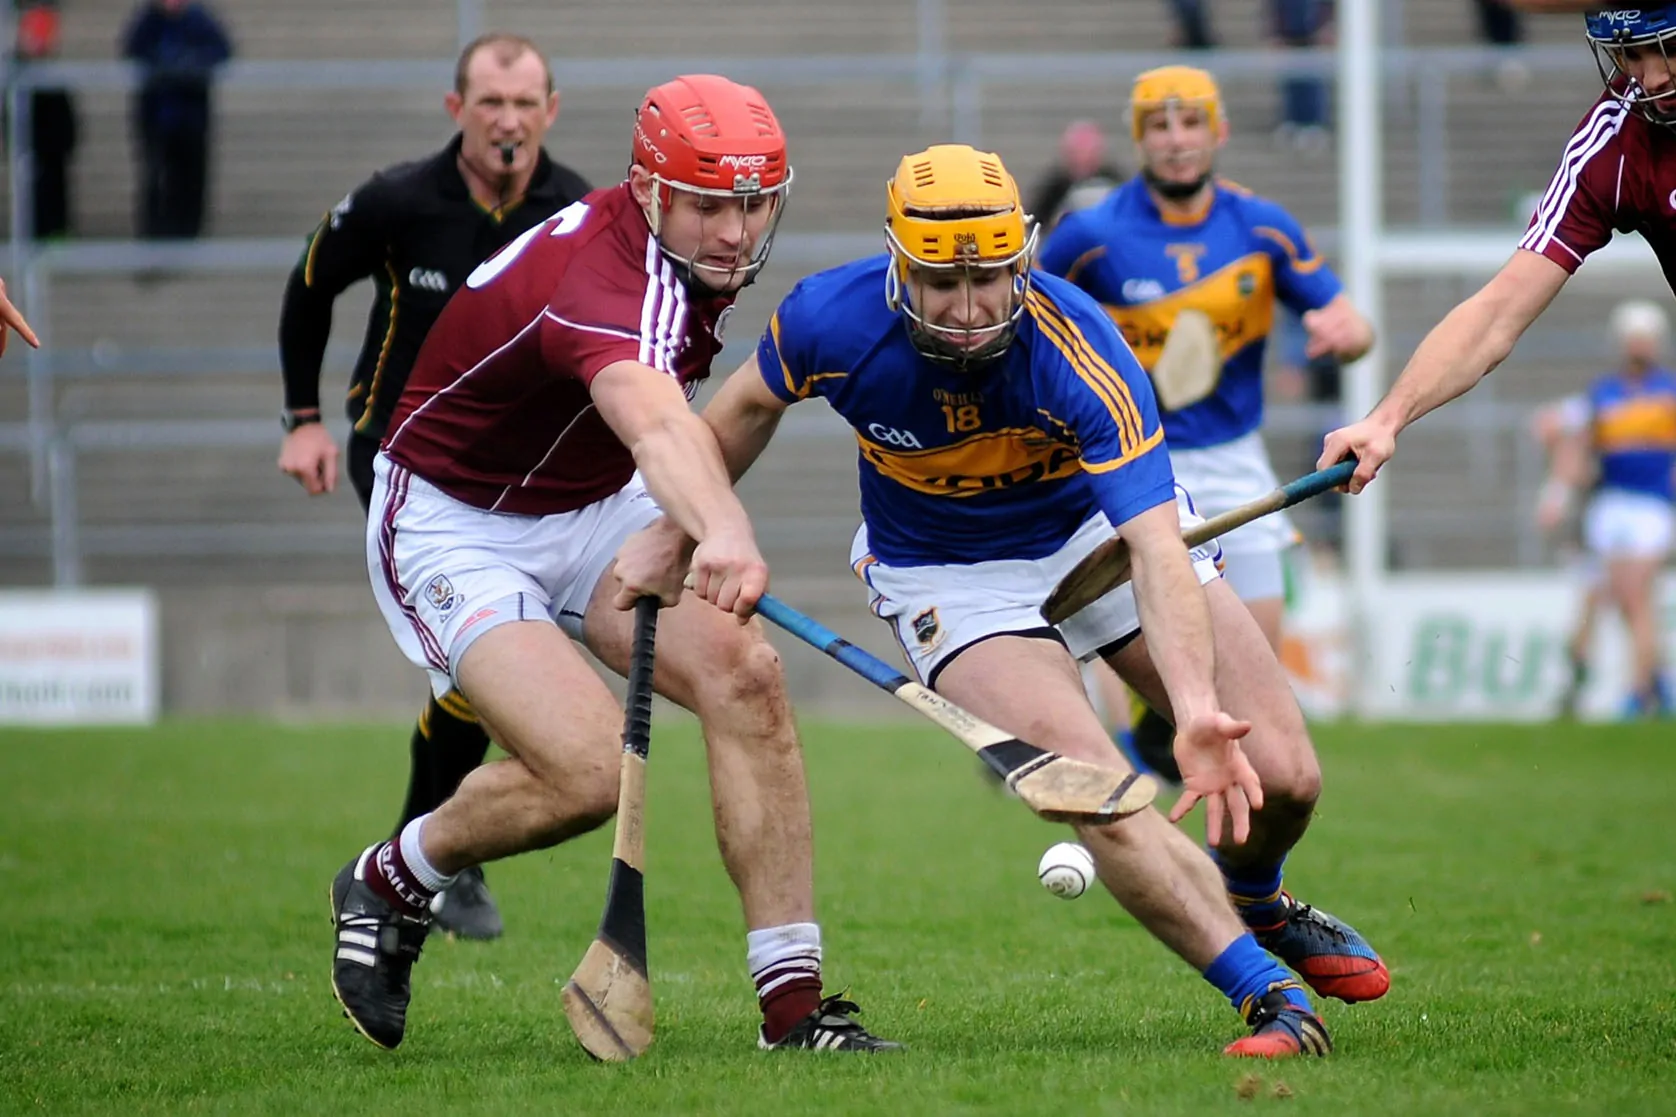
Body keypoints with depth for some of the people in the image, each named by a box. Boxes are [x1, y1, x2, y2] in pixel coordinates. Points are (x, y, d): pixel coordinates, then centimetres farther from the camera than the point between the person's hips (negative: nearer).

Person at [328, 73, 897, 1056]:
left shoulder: (709, 267, -5)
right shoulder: (603, 282, -34)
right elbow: (656, 422, -57)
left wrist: (678, 531, 3)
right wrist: (725, 532, -75)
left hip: (598, 511, 8)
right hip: (453, 529, -8)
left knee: (746, 676, -18)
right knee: (592, 769, -24)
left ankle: (793, 1004, -17)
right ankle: (388, 883, 7)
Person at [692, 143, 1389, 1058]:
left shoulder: (1079, 355, -34)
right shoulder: (832, 322, -28)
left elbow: (1156, 552, -41)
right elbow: (750, 406, -2)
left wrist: (1196, 710, -55)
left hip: (1097, 527, 0)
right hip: (948, 572, 0)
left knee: (1279, 777, -3)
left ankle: (1252, 902, 32)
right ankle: (1271, 997, -16)